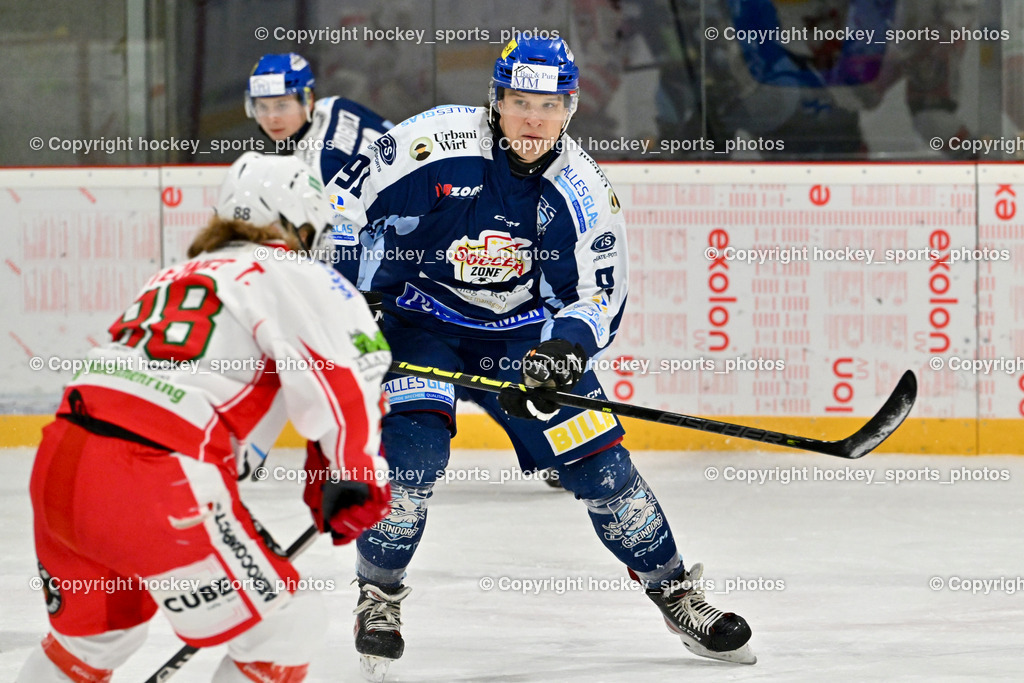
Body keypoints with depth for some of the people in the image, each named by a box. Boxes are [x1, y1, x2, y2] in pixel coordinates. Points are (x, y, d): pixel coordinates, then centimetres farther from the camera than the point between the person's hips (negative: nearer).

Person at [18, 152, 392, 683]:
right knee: (283, 629, 4)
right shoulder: (291, 274, 5)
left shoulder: (177, 276, 29)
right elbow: (341, 378, -11)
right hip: (151, 487, -8)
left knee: (95, 634, 31)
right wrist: (353, 480, 1)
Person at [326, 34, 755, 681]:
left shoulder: (584, 192, -12)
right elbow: (342, 205, -13)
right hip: (415, 316, -3)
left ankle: (676, 593, 15)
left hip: (521, 330, 3)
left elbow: (600, 295, -7)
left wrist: (564, 347, -27)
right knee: (414, 449, -24)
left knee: (599, 462, -2)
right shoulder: (435, 143, -21)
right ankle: (379, 597, -4)